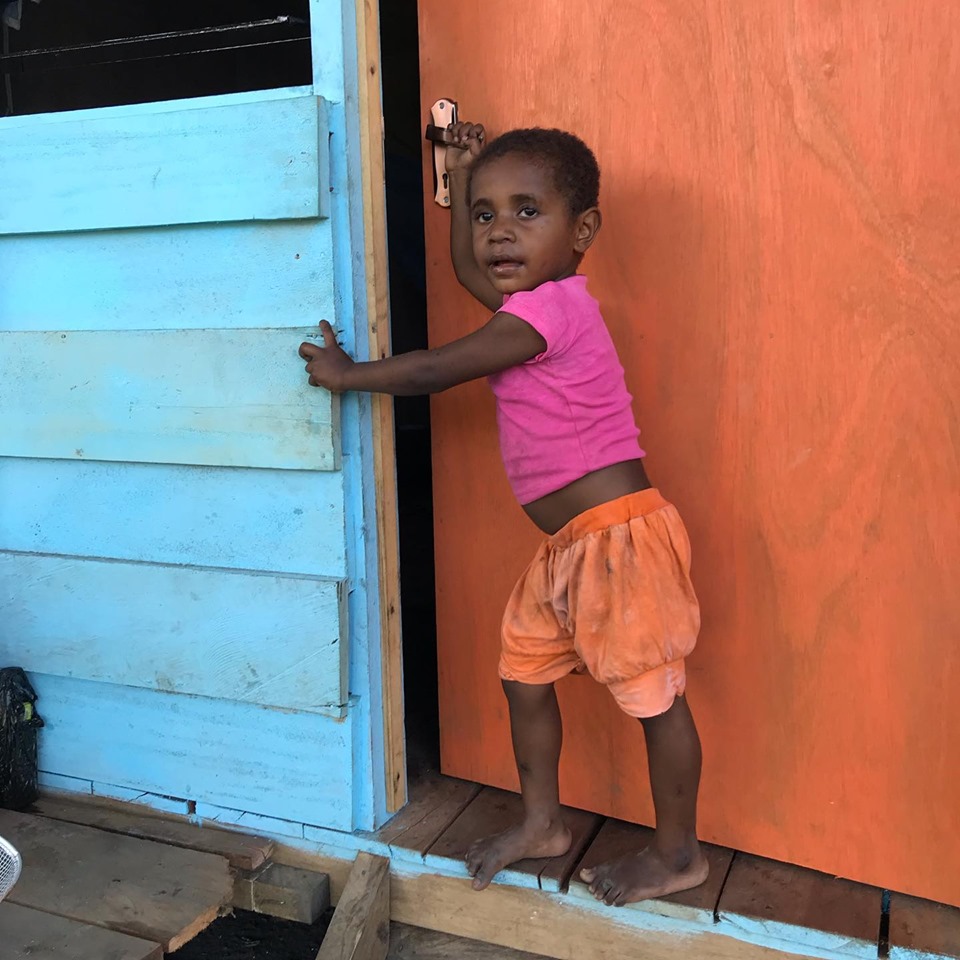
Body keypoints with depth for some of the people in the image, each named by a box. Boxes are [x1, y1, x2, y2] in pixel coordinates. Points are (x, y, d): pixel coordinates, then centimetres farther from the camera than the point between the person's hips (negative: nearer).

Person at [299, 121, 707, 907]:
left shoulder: (550, 308, -19)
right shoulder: (542, 300, 10)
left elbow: (431, 373, -15)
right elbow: (469, 273, 32)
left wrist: (345, 374, 1)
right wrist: (463, 179, 32)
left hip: (620, 539, -10)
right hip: (570, 547, 10)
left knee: (655, 696, 5)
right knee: (525, 673, 17)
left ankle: (678, 854, 23)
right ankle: (542, 822, 34)